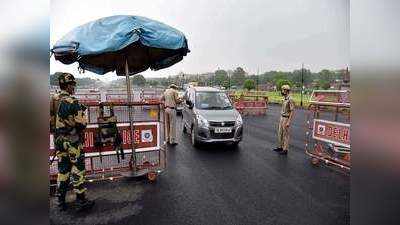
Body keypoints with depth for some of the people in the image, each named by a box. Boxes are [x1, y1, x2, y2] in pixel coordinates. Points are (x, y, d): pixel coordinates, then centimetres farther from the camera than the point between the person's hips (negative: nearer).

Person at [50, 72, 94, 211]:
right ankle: (81, 201, 10)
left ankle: (61, 202, 25)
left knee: (62, 170, 16)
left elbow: (50, 121, 11)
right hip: (72, 140, -7)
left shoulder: (52, 100, 6)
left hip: (58, 140, 7)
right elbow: (81, 123, -20)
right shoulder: (72, 102, -17)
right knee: (77, 170, 2)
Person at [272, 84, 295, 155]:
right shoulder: (285, 99, 11)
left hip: (286, 119, -9)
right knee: (280, 133, 16)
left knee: (285, 134, 0)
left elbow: (292, 111, -21)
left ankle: (285, 150, 10)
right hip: (282, 118, 9)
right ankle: (280, 147, 28)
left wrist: (288, 122, -24)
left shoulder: (290, 100, -19)